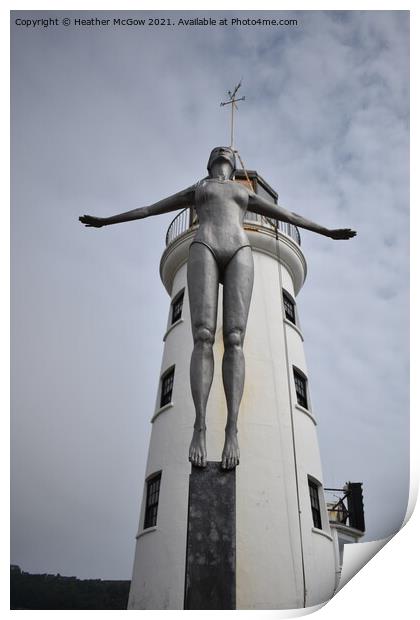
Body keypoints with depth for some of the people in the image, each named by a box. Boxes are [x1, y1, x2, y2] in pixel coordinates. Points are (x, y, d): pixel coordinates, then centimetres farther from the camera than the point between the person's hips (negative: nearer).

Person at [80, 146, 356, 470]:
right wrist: (106, 220, 32)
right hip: (204, 250, 0)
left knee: (234, 340, -20)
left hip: (239, 252, 1)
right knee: (203, 337, -22)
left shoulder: (246, 192, 38)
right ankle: (200, 427, -27)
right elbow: (149, 209, 34)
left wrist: (327, 231, 37)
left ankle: (232, 430, -29)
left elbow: (289, 216, 38)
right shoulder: (196, 189, 36)